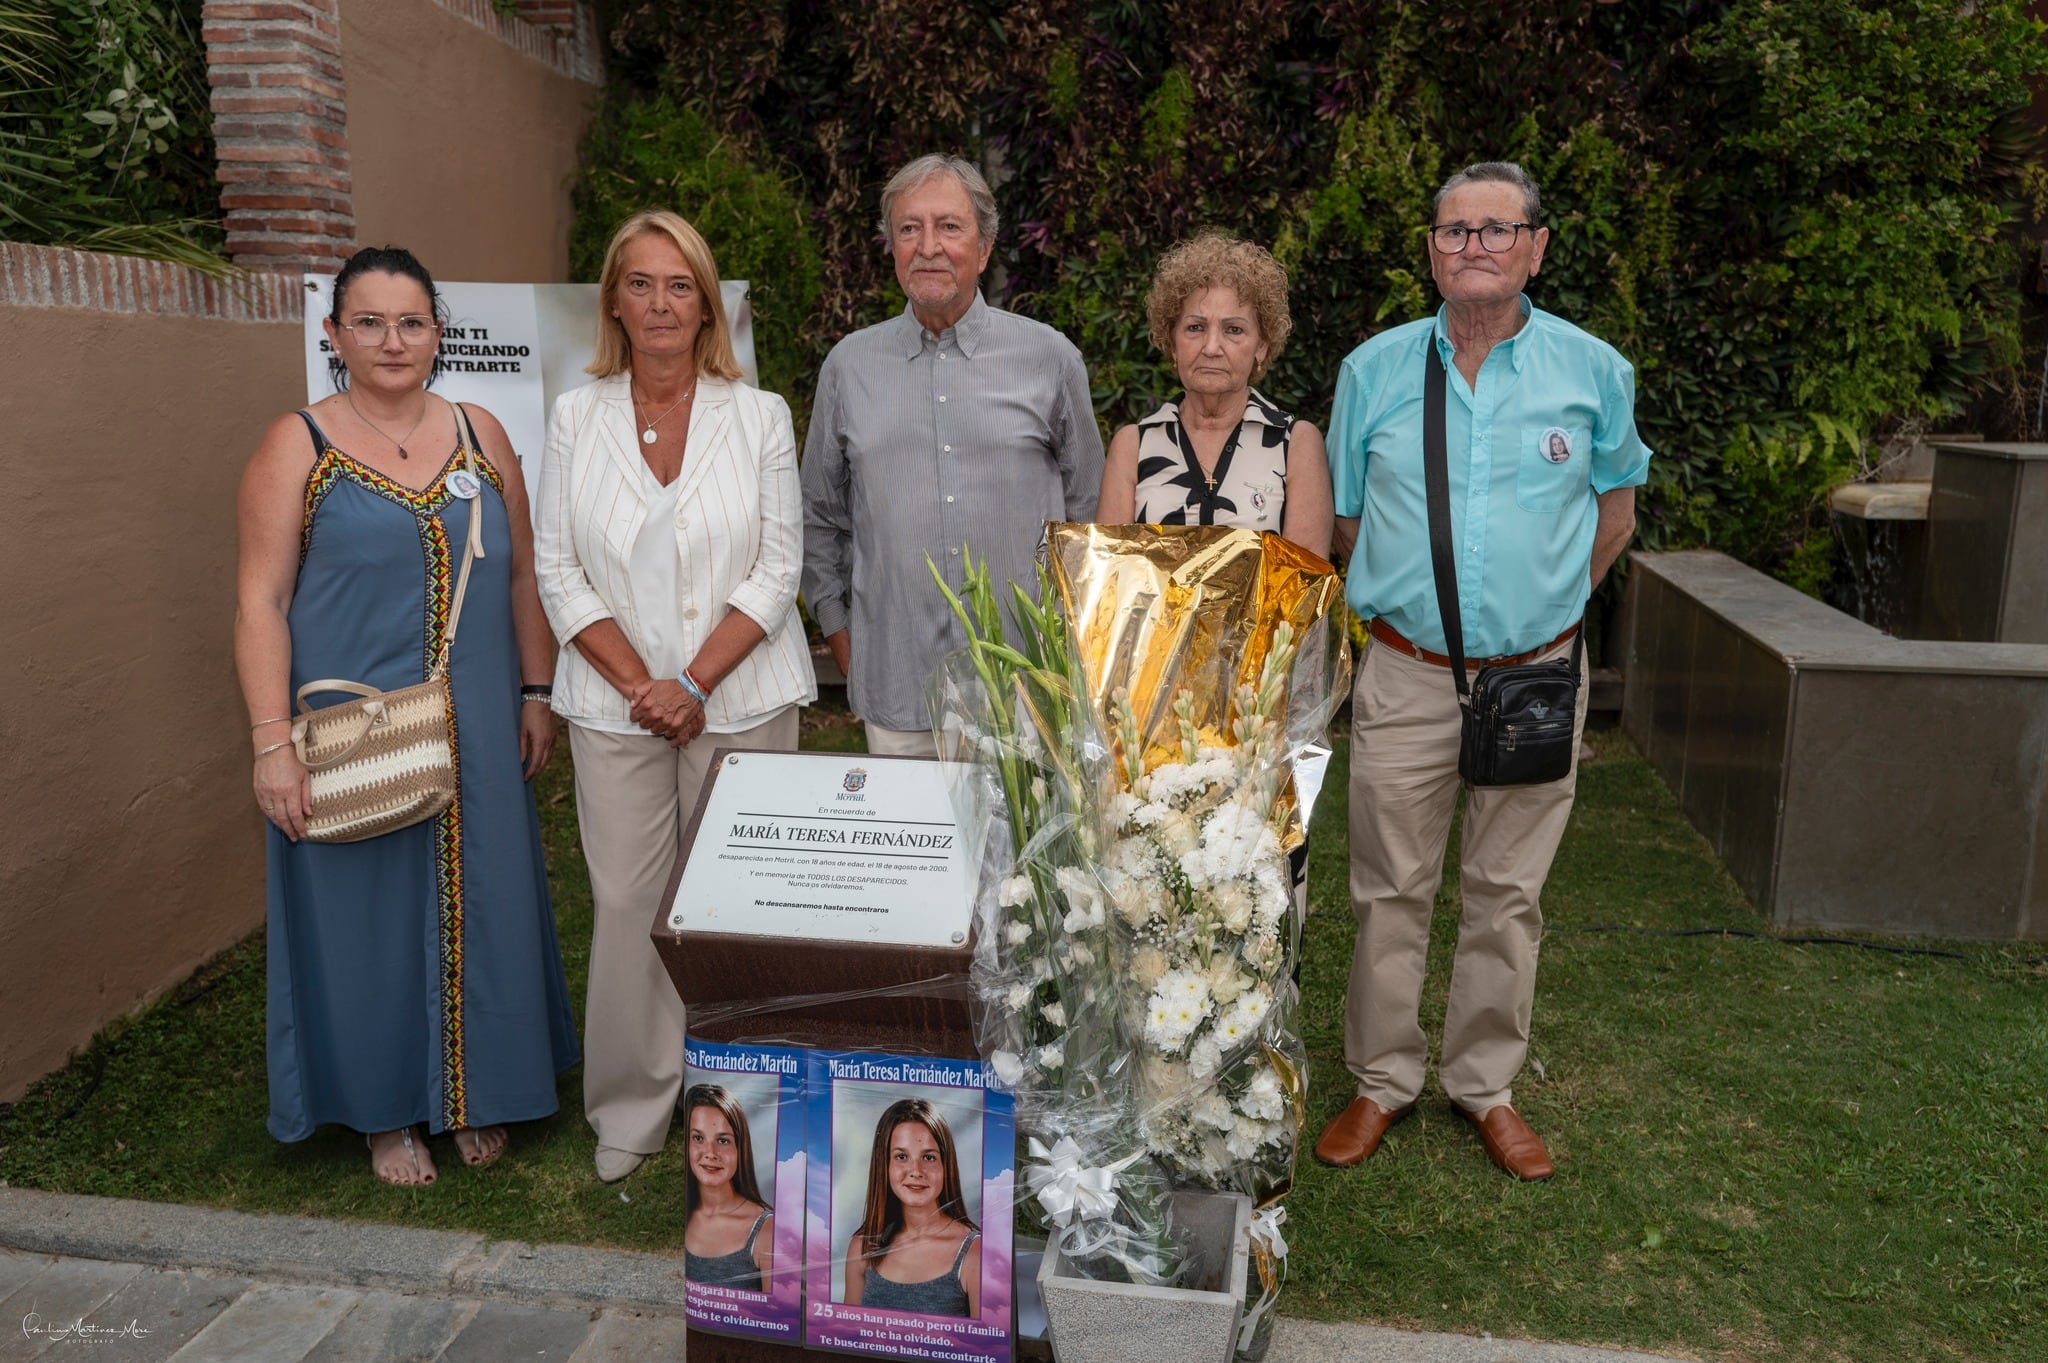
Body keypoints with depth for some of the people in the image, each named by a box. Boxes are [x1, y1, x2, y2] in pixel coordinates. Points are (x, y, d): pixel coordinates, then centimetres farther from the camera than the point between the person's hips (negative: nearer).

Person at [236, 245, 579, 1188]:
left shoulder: (480, 435, 7)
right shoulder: (298, 446, -3)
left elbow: (521, 574, 11)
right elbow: (261, 601, -7)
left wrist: (535, 694, 7)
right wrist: (273, 743, -13)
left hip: (475, 733, 3)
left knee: (479, 904, 11)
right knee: (368, 911, 8)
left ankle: (475, 1092, 31)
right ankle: (386, 1110, 27)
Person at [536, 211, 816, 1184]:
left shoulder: (759, 417, 1)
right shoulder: (576, 417, 4)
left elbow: (777, 568, -2)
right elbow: (558, 570, 2)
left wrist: (692, 683, -11)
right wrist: (638, 684, -8)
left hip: (741, 698, -1)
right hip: (614, 704, 1)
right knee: (626, 902, 4)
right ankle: (633, 1106, 21)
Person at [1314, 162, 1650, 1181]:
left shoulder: (1592, 370, 2)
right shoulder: (1374, 369, 2)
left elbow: (1615, 504, 17)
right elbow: (1343, 515, 13)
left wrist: (1548, 601, 13)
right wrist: (1409, 601, 11)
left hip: (1535, 676, 0)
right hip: (1406, 675, 0)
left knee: (1507, 893, 10)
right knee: (1390, 890, 7)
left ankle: (1485, 1083, 27)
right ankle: (1383, 1080, 23)